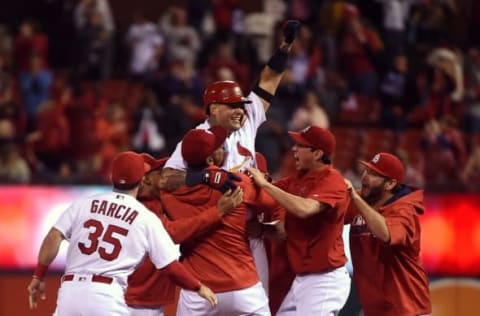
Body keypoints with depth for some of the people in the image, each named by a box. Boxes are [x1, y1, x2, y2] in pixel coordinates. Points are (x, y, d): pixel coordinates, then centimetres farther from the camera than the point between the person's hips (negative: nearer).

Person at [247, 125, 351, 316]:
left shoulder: (332, 181, -17)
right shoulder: (299, 177, 12)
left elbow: (304, 209, -32)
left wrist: (265, 184, -25)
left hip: (325, 280, -10)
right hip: (302, 278, 10)